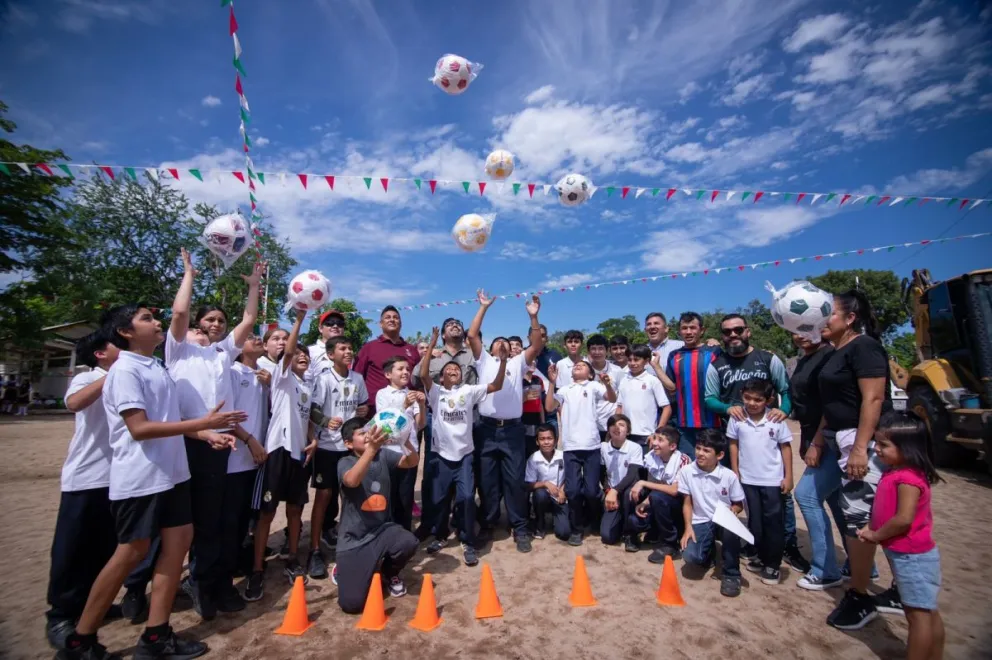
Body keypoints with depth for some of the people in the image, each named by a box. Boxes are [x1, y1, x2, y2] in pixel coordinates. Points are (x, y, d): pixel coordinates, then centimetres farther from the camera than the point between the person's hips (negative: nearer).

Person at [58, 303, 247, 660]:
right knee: (132, 552, 2)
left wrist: (208, 434, 5)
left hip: (171, 472, 8)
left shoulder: (158, 368, 12)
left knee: (179, 539, 8)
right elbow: (139, 428, -21)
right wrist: (203, 423, -25)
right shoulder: (125, 370, -14)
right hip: (139, 477, -8)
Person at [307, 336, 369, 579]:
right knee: (324, 495, 0)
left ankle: (329, 527, 37)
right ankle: (315, 551, 10)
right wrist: (326, 421, -31)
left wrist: (365, 410, -4)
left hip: (352, 444, 5)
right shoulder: (323, 379, -10)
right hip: (327, 445, -4)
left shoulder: (358, 379, 5)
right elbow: (313, 410, -13)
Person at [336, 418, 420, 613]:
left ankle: (389, 573, 6)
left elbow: (413, 462, -12)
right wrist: (371, 449, -47)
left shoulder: (384, 456, 0)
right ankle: (346, 570, 24)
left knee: (409, 542, -29)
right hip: (353, 538, -3)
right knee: (352, 603, -12)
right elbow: (352, 481, -33)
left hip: (381, 529, 3)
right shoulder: (345, 462, -10)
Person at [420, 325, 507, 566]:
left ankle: (468, 543, 11)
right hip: (442, 454, 1)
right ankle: (439, 536, 36)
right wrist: (431, 346, -22)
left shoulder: (469, 391, 2)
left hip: (464, 454, 0)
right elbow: (423, 374, -17)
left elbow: (496, 386, -4)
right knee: (439, 498, 12)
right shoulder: (436, 392, 0)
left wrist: (503, 362, -17)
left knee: (466, 497, -6)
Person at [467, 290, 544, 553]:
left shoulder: (518, 363, 15)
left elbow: (537, 345, 1)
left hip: (512, 429, 0)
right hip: (488, 428, 0)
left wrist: (533, 317, -7)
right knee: (487, 480, 9)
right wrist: (484, 307, 2)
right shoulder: (484, 361, 13)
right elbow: (472, 335, 2)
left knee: (514, 480, 4)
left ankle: (520, 529, 15)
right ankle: (488, 524, 24)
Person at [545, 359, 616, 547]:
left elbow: (613, 399, -7)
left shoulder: (594, 386, 7)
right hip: (571, 447, 2)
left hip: (591, 446, -1)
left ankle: (589, 522, 30)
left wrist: (607, 383, -28)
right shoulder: (565, 389, 14)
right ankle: (576, 528, 18)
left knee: (591, 490, 3)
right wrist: (552, 383, -3)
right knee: (573, 490, 0)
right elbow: (550, 407, 3)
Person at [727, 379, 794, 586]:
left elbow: (785, 447, -3)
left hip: (772, 480, -1)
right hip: (748, 479, 2)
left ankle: (773, 565, 20)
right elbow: (733, 444, 1)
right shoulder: (737, 418, -8)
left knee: (773, 522, 7)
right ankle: (760, 557, 32)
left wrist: (788, 477, -4)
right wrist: (735, 472, 2)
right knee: (754, 521, 14)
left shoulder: (776, 420, -11)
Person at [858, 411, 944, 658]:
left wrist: (876, 535, -15)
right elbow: (888, 512, 13)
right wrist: (873, 529, 0)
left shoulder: (908, 478, -25)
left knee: (918, 614, 2)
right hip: (910, 554, 10)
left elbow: (903, 519, -28)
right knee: (928, 612, 20)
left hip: (912, 556, -10)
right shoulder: (895, 472, 4)